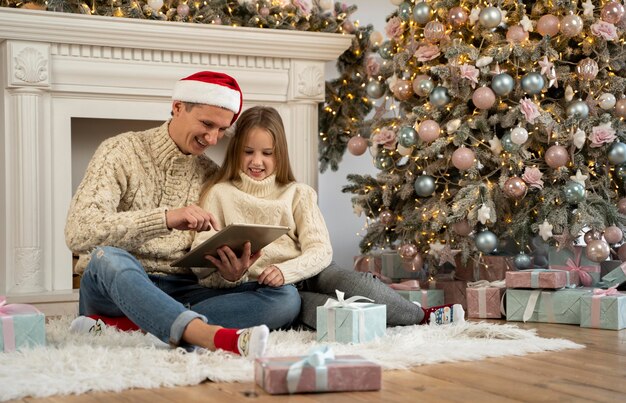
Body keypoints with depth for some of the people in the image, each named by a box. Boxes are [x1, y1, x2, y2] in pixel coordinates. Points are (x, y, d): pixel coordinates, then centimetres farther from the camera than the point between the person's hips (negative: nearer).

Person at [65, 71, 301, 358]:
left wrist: (229, 274, -17)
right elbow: (78, 234, -20)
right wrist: (165, 218, -32)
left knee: (285, 298, -18)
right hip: (116, 288, -4)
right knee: (107, 257, -37)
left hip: (180, 294, 4)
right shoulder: (121, 152, -3)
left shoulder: (211, 176, 11)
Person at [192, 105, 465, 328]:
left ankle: (422, 314, -12)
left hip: (303, 273, 3)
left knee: (355, 283, -31)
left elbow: (320, 250, -3)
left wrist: (286, 271, -24)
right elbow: (200, 260, -4)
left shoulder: (297, 194, 9)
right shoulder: (219, 194, 4)